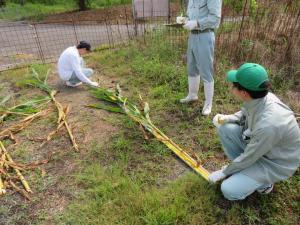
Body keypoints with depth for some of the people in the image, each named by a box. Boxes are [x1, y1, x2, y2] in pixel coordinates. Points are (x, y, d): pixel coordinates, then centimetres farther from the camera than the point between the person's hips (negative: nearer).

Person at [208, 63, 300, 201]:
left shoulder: (268, 123, -39)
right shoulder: (257, 98, -18)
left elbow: (248, 158, -24)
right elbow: (244, 114, 7)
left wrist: (223, 172, -9)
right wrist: (226, 118, -14)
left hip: (276, 162, -7)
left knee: (229, 191, -15)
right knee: (225, 128, -9)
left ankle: (263, 181, 11)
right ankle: (243, 168, 8)